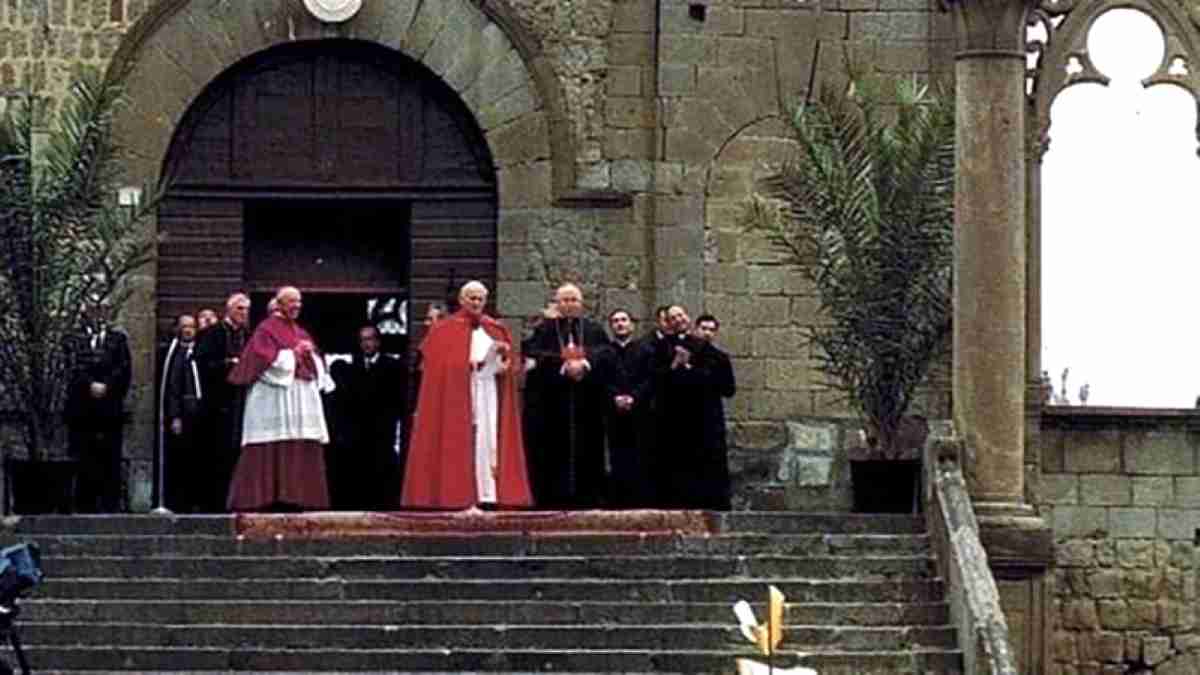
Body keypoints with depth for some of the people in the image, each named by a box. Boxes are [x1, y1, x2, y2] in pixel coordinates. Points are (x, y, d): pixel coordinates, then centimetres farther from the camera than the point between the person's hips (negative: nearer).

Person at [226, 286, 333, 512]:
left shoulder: (300, 332, 21)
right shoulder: (267, 329, -1)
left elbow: (316, 364, 21)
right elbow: (266, 360, -12)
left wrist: (310, 354, 0)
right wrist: (294, 352, -11)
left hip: (303, 398, 8)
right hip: (276, 397, -8)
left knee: (304, 450, 2)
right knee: (274, 451, -10)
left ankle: (297, 497, 4)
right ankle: (272, 498, -10)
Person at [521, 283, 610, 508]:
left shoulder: (594, 330, 14)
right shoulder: (544, 330, 9)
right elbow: (535, 357, -6)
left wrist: (584, 363, -17)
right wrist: (564, 365, -18)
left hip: (587, 403, 2)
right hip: (553, 401, -2)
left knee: (587, 451, -1)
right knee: (557, 451, -5)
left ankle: (588, 496, 1)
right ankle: (555, 497, -4)